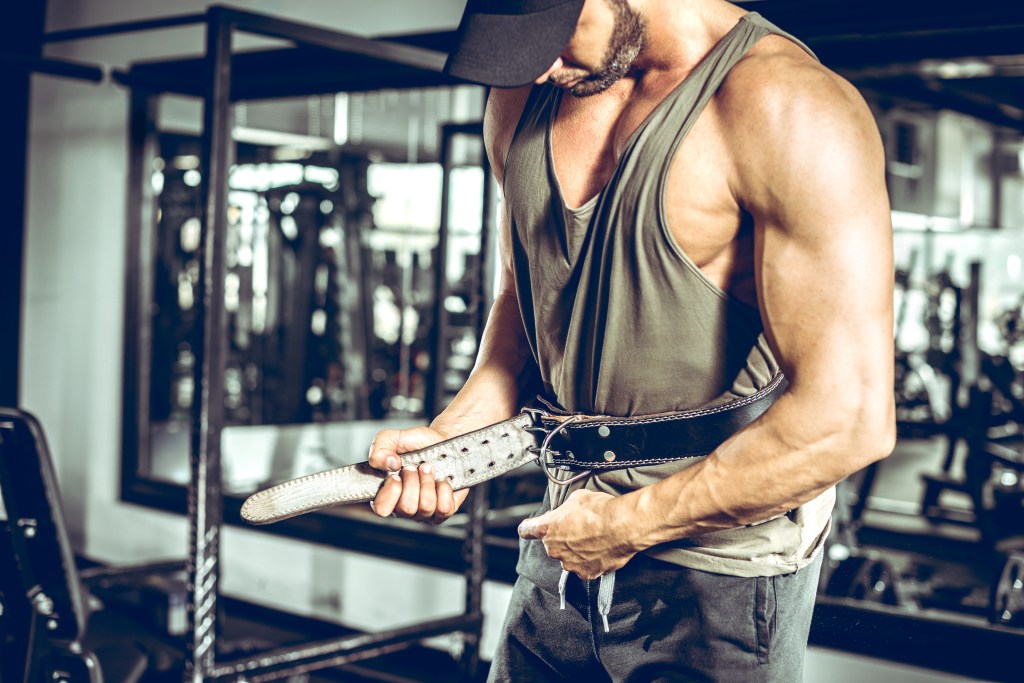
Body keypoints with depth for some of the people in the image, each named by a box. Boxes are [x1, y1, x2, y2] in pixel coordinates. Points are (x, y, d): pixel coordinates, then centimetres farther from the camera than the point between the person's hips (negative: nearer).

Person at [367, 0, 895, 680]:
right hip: (566, 536, 6)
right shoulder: (523, 97, 2)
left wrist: (628, 524, -16)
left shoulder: (788, 108, -21)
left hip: (721, 577, -6)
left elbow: (848, 420, -24)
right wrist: (453, 434, -2)